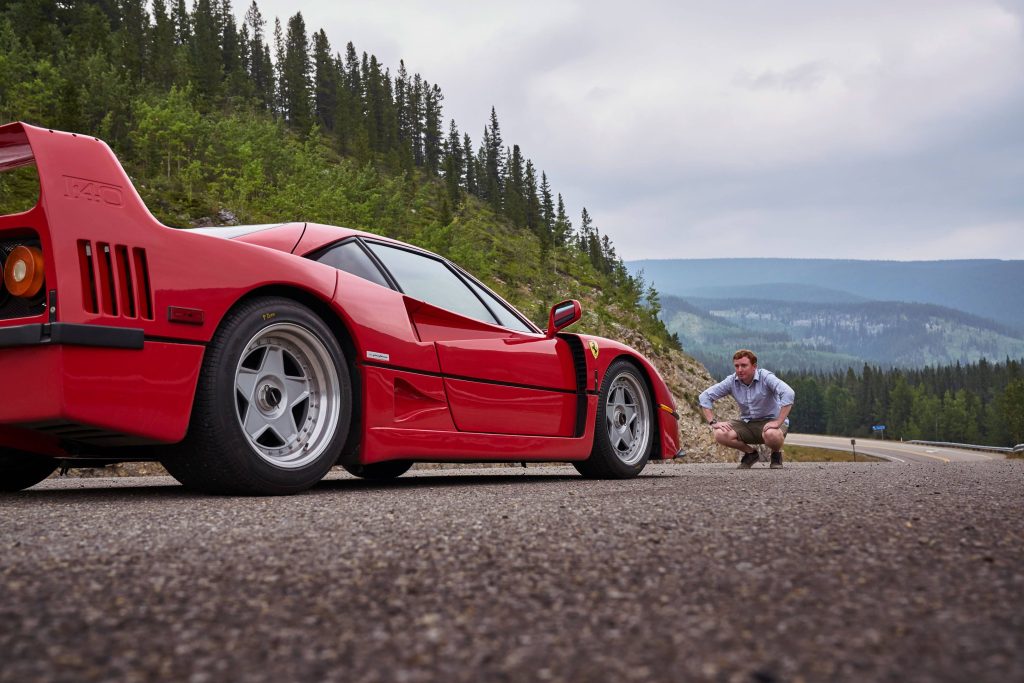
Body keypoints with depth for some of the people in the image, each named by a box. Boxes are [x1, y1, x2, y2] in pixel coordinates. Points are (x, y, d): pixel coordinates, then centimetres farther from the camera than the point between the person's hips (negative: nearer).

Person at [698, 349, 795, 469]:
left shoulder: (765, 377, -18)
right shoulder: (732, 381, -6)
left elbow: (789, 394, -33)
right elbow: (705, 396, -2)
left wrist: (778, 422, -37)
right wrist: (713, 422, -14)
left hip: (771, 421, -4)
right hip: (747, 423, 4)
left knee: (771, 434, -40)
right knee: (720, 435, -22)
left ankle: (777, 453, -1)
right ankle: (750, 453, 7)